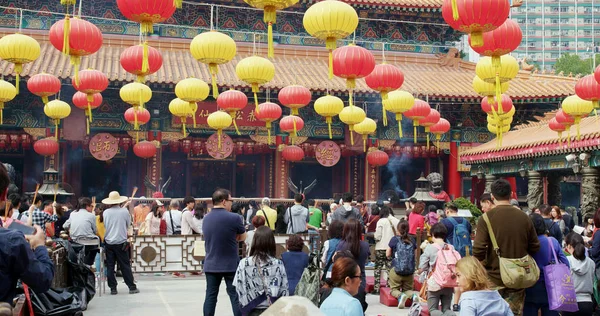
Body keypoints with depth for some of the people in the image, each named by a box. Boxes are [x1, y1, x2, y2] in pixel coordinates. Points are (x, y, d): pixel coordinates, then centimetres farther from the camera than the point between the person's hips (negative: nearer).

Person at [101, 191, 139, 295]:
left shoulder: (105, 212, -3)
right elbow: (128, 225, 6)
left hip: (108, 242, 1)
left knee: (110, 266, 7)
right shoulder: (125, 211, -7)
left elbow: (104, 226, 10)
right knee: (125, 265, 5)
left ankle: (113, 288, 8)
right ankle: (132, 287, 7)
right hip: (121, 242, -1)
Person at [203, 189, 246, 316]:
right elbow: (243, 238, -1)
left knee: (210, 296, 8)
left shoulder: (206, 219, 4)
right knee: (236, 296, 2)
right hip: (231, 265, -4)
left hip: (211, 265, 4)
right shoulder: (234, 218, -14)